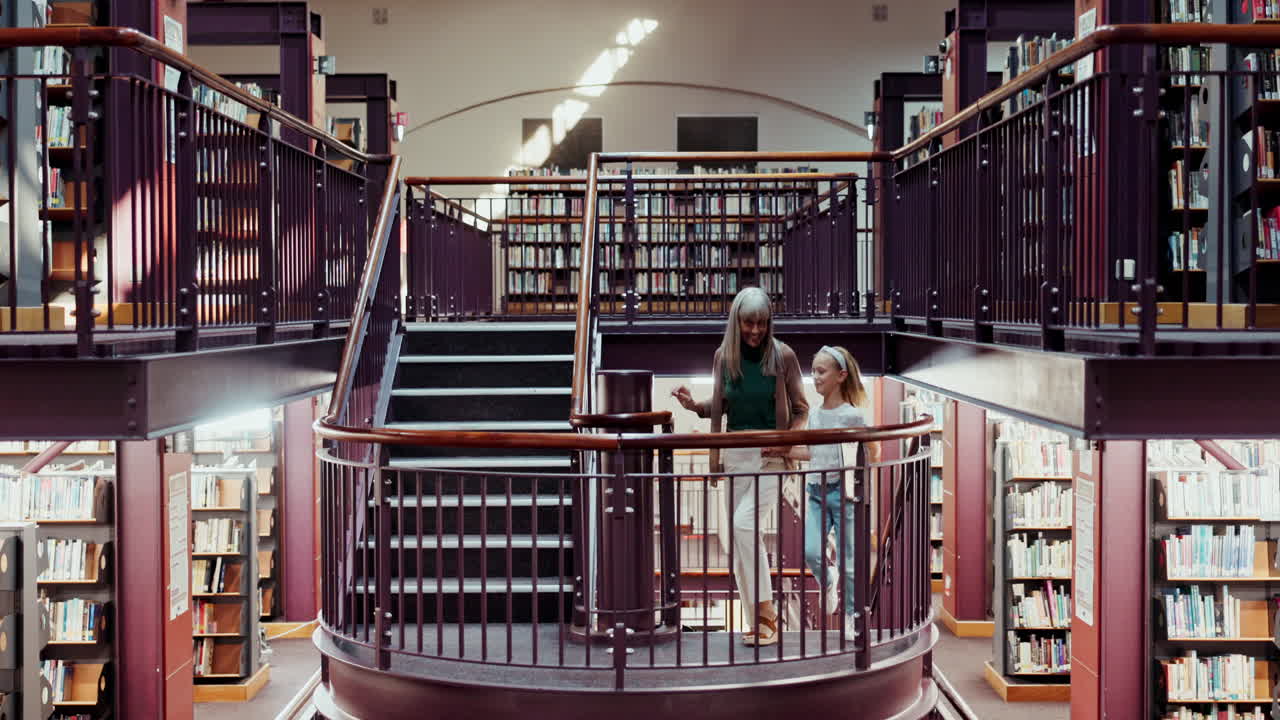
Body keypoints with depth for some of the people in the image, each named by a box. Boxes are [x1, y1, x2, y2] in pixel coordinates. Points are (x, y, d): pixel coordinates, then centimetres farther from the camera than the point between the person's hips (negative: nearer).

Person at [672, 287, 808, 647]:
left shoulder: (782, 356, -5)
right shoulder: (724, 357, 4)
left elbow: (800, 409, 3)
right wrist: (694, 405, -4)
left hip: (770, 455, -4)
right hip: (734, 453, 5)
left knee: (744, 523, -21)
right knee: (745, 535, 6)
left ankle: (765, 612, -14)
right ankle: (762, 620, 15)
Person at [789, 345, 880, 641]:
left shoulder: (852, 414, -9)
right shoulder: (814, 414, 8)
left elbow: (873, 453, 0)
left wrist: (857, 480, -5)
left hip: (842, 492, -4)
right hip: (816, 492, 4)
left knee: (847, 561, 2)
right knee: (810, 552, -13)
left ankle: (850, 617, 17)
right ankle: (827, 580, 20)